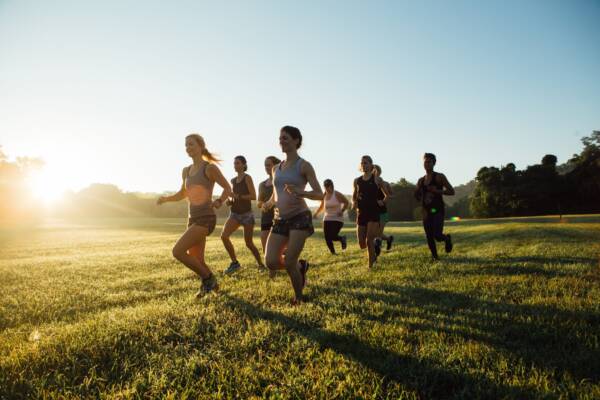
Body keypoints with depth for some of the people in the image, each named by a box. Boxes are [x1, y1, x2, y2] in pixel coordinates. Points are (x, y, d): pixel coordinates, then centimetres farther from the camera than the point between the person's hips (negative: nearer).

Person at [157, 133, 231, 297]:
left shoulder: (210, 168, -9)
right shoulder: (186, 171, 10)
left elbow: (228, 188, -6)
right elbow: (182, 194, 23)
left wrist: (219, 202, -25)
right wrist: (166, 198, 5)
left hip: (206, 218, -7)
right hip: (193, 218, 7)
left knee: (177, 251, -17)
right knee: (196, 261, 11)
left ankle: (207, 278, 2)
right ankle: (211, 283, 37)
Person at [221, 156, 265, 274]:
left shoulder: (247, 178, -5)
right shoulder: (233, 181, 12)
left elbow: (254, 196, -14)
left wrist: (238, 196, -23)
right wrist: (229, 201, 1)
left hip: (247, 214, -5)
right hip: (234, 214, 5)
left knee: (249, 243, -2)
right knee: (224, 235, -17)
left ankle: (261, 264, 20)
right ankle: (234, 262, -5)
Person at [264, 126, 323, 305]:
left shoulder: (304, 166, -4)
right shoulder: (276, 168, 14)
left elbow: (320, 194, -9)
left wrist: (300, 193, -26)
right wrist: (268, 203, 4)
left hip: (300, 218, -6)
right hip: (280, 220, 6)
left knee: (289, 262, -11)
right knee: (271, 262, -7)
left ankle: (298, 298, 16)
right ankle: (300, 266, 23)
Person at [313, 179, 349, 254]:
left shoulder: (337, 194, -10)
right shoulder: (324, 195, 4)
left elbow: (346, 202, -1)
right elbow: (321, 206, 19)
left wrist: (342, 211, -13)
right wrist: (316, 213, 6)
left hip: (337, 219, -5)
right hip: (327, 219, 5)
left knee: (332, 237, -16)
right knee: (327, 238, 0)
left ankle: (342, 239, 17)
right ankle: (333, 252, 20)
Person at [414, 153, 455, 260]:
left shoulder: (439, 177, -2)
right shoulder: (421, 181, 11)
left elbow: (451, 191, -5)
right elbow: (416, 194, 24)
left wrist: (437, 191, -19)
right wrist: (422, 201, 2)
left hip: (438, 211, -5)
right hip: (426, 212, 5)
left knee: (437, 235, -17)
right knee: (429, 237, 3)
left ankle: (447, 238, 17)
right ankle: (435, 257, 21)